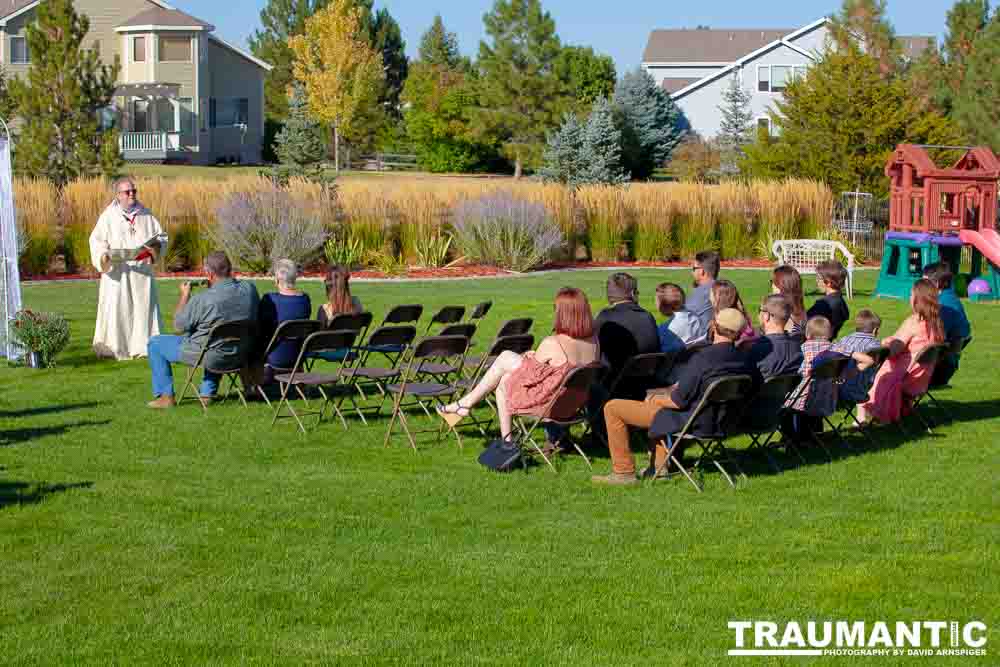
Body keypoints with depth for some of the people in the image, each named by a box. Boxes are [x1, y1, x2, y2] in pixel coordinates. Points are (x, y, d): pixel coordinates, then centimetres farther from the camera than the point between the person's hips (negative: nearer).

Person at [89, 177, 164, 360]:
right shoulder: (108, 217, 1)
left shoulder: (146, 215, 10)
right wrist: (104, 256, -21)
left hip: (142, 272, 3)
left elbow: (159, 236, 13)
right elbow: (97, 240, -2)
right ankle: (113, 349, -1)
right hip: (117, 272, -3)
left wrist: (154, 246, -8)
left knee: (144, 307, 2)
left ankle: (143, 346, 8)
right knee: (116, 309, -5)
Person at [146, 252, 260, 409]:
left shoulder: (201, 300, -27)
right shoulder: (250, 288, -11)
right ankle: (207, 393, 42)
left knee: (155, 343, 13)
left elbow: (179, 325, -12)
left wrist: (184, 295, 2)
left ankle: (165, 396, 19)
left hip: (209, 356, -6)